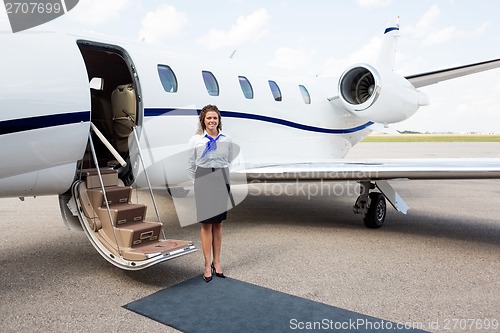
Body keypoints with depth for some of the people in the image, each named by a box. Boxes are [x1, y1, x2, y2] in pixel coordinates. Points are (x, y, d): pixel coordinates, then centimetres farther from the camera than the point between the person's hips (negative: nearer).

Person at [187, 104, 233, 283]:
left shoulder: (227, 140, 3)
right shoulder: (195, 140, -2)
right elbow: (190, 166, 4)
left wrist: (225, 180, 10)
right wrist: (199, 182, 5)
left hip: (222, 182, 2)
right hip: (203, 183, -2)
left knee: (218, 224, 8)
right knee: (206, 224, 1)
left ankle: (216, 262, 19)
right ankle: (208, 265, 9)